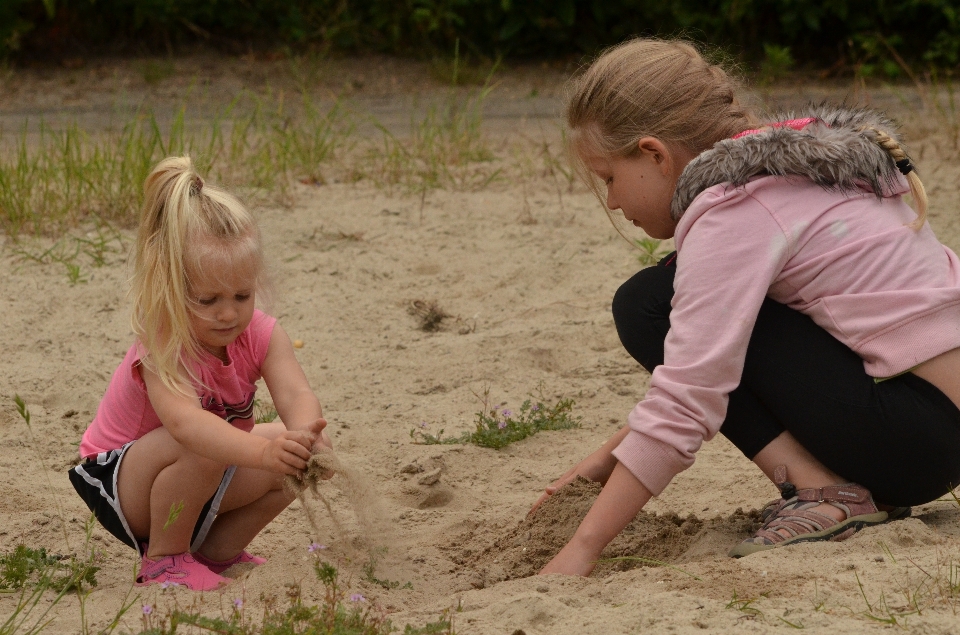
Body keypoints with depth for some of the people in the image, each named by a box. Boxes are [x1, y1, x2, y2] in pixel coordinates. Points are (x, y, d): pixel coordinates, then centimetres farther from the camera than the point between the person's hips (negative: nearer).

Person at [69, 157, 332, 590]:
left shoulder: (260, 335, -13)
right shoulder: (162, 347, -31)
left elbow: (295, 395, -29)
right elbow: (183, 420, -50)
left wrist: (306, 435, -55)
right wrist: (261, 450, -66)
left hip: (203, 484, 7)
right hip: (117, 486, -7)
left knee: (291, 453, -10)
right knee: (200, 449, -36)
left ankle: (215, 551, 6)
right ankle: (165, 557, -13)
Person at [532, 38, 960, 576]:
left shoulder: (730, 214, -13)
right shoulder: (794, 163, 16)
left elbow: (684, 406, -19)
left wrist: (582, 549, -16)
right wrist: (612, 455, 18)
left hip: (916, 435, -10)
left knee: (648, 305, -6)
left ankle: (821, 493, -12)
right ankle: (862, 490, 7)